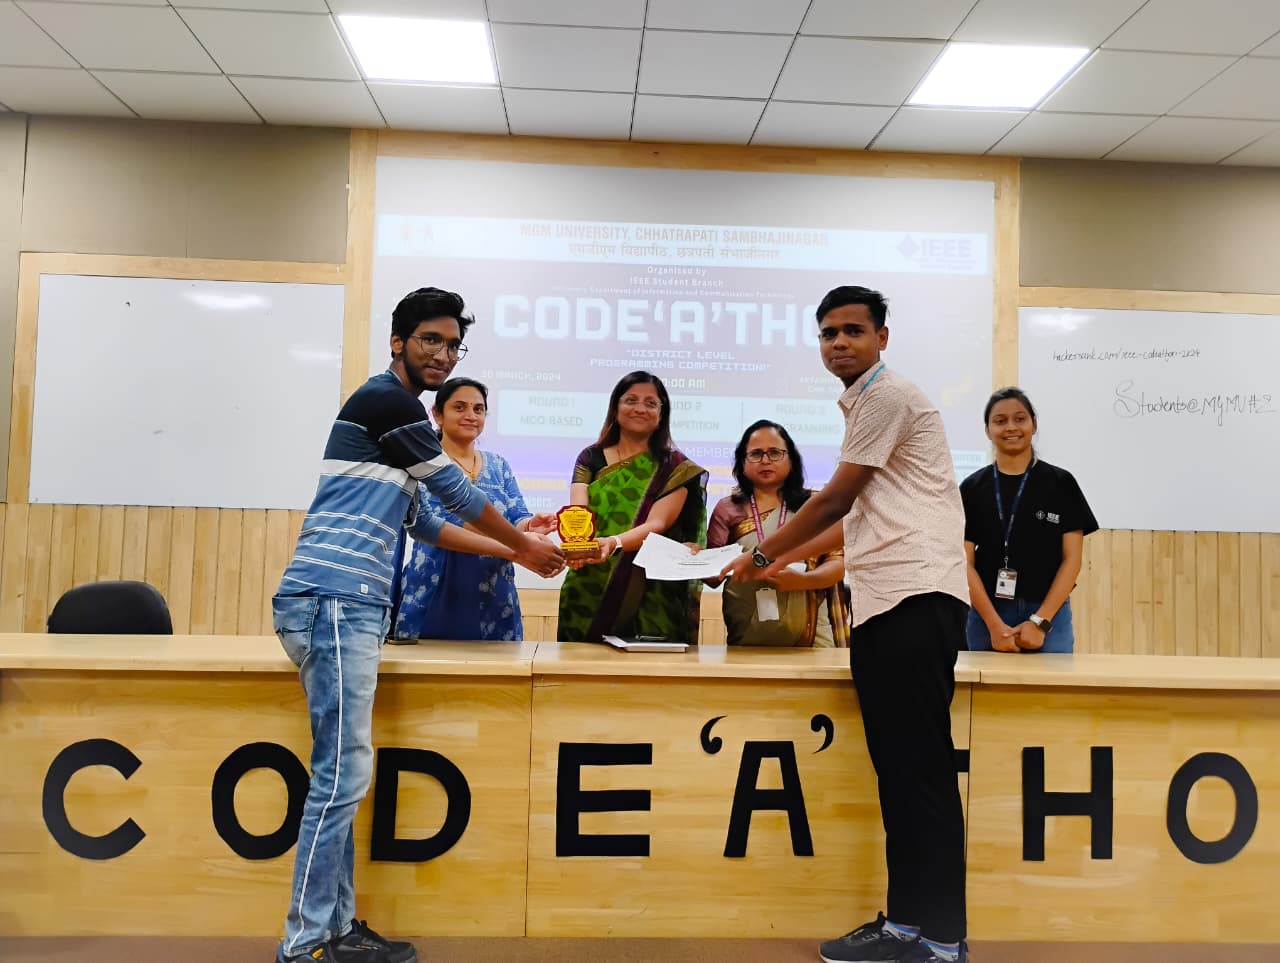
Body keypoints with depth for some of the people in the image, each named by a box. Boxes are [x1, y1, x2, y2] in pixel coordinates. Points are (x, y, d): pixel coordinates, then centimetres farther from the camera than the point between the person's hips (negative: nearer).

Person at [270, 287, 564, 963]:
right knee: (343, 775, -9)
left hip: (348, 606, 10)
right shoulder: (386, 400, -5)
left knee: (344, 777, 10)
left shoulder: (393, 411, 25)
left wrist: (514, 550, 28)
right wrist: (524, 546, 14)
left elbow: (425, 523, 27)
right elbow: (458, 495, 0)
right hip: (333, 601, -10)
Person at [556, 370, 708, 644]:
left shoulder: (676, 468, 2)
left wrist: (613, 542, -31)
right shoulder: (590, 458, 7)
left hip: (648, 595, -1)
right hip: (589, 591, 1)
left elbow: (657, 524, -11)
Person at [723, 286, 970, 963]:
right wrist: (786, 558, 27)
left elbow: (836, 499, -5)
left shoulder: (887, 395, -5)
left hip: (914, 594, -10)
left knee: (919, 765, -8)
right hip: (882, 599, 10)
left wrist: (760, 557, 5)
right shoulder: (864, 403, 25)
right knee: (897, 766, 9)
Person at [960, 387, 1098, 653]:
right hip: (986, 617, 1)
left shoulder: (1060, 483, 3)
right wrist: (994, 624, -10)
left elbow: (1072, 559, 0)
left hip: (1048, 615, 0)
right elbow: (965, 562, 0)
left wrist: (1040, 621, -8)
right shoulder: (972, 488, 4)